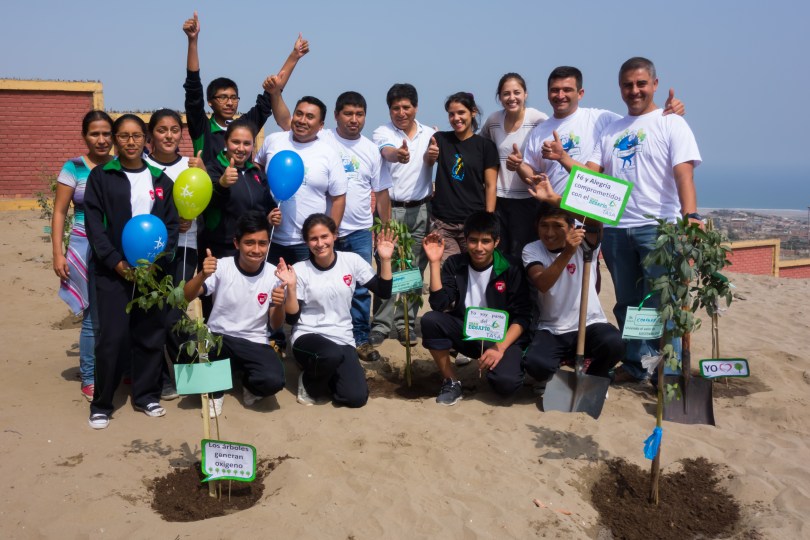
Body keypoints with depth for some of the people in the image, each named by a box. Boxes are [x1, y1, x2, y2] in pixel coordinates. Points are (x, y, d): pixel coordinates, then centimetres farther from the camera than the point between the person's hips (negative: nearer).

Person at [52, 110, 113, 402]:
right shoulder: (74, 168, -1)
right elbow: (59, 213, 1)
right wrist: (58, 254, -4)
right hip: (88, 250, -2)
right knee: (94, 316, 3)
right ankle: (89, 378, 18)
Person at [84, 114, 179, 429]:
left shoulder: (160, 179, 10)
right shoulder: (101, 176, 3)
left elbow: (172, 224, 6)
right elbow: (94, 223, -4)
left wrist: (157, 259, -9)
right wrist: (115, 261, -14)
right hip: (113, 271, -3)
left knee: (151, 334, 6)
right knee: (112, 337, -6)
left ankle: (145, 394, 21)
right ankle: (101, 403, 8)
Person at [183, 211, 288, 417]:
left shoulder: (273, 274, -3)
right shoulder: (221, 267, -9)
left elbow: (275, 325, 3)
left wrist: (279, 306, -19)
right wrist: (202, 276, -36)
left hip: (254, 343, 1)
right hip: (217, 338, 0)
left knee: (273, 381, -29)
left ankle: (249, 383, 11)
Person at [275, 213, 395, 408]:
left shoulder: (352, 261, 0)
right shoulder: (299, 270, -6)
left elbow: (384, 293, 0)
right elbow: (292, 319, -8)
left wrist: (385, 260, -11)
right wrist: (291, 287, -22)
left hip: (342, 339, 3)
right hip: (308, 337, -3)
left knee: (356, 398, -16)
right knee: (332, 355, -39)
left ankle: (323, 375, 17)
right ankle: (309, 382, -3)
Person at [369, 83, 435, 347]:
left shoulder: (430, 134, 9)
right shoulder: (383, 133, -3)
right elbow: (387, 152, -24)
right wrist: (398, 154, -48)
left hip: (421, 209, 3)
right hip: (390, 209, -3)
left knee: (415, 270, 5)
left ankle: (406, 323, 15)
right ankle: (381, 324, 4)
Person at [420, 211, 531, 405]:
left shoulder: (511, 269, -8)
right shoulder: (454, 264, -2)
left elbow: (522, 316, -9)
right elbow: (439, 305, -14)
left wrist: (500, 347, -22)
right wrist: (435, 262, -19)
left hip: (502, 336, -2)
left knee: (506, 383, -31)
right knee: (430, 320, -26)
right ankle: (451, 382, -7)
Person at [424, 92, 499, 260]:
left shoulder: (486, 145, 3)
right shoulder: (440, 139, 9)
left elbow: (491, 185, 1)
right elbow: (428, 163, -6)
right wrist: (429, 155, -30)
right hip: (442, 222, 1)